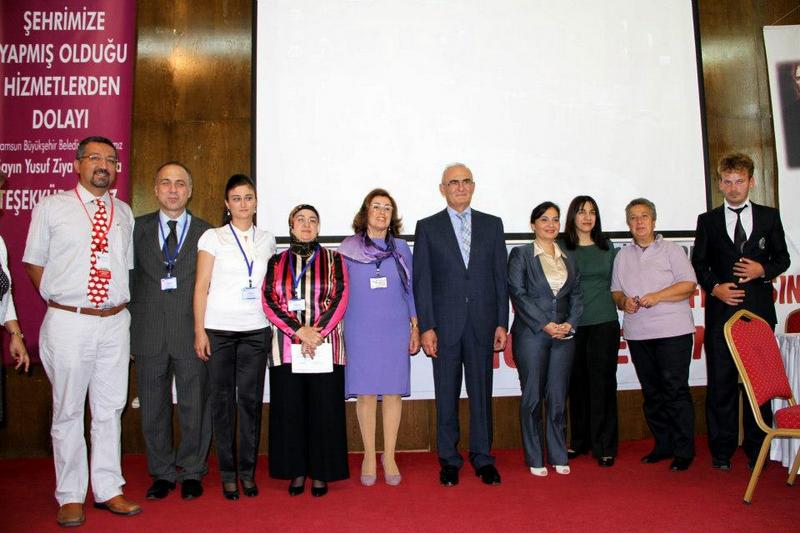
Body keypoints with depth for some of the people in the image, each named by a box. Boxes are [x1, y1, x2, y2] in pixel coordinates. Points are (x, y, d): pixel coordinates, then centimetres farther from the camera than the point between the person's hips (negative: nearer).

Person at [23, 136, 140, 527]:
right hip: (68, 322, -3)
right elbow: (34, 262, 7)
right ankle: (70, 497, 19)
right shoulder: (51, 208, 2)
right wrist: (58, 301, 0)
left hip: (115, 322, 3)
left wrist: (122, 305, 9)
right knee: (68, 411, 6)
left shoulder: (123, 213, 11)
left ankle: (108, 490, 22)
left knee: (110, 409, 10)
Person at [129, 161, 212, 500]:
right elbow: (129, 278, 9)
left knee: (194, 407, 6)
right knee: (153, 408, 10)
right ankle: (162, 473, 26)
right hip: (148, 334, 2)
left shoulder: (206, 232, 4)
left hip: (192, 333, -1)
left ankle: (192, 472, 23)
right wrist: (130, 326, 2)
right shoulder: (138, 228, 8)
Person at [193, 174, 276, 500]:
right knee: (222, 400, 3)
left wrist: (275, 326, 5)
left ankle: (248, 471, 15)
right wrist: (199, 330, -6)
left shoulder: (266, 240, 11)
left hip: (255, 330, 2)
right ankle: (228, 473, 15)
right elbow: (201, 286, 0)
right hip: (219, 329, -2)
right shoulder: (212, 237, 2)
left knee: (251, 400, 3)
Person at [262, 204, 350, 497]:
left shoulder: (334, 260, 8)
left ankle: (321, 473, 15)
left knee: (324, 411, 1)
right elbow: (269, 302, 0)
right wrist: (300, 331, -12)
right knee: (290, 411, 5)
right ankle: (296, 471, 19)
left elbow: (341, 299, -2)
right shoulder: (277, 262, 11)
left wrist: (317, 332, -14)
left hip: (326, 348, -1)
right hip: (287, 349, 1)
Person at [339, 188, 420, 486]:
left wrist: (415, 328, 6)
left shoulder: (401, 248, 8)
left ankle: (389, 456, 15)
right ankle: (369, 456, 16)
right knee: (366, 392, 2)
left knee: (393, 392, 2)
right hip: (360, 330, -1)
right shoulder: (348, 249, 4)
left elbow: (411, 290, 11)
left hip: (395, 329, 1)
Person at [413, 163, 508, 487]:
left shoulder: (492, 225, 10)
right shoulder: (428, 227, 4)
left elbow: (501, 277, 7)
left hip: (483, 323, 1)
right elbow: (421, 281, 0)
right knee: (447, 396, 7)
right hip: (444, 324, -1)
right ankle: (449, 459, 20)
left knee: (481, 393, 8)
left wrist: (502, 323, 1)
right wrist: (426, 327, -7)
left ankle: (482, 458, 20)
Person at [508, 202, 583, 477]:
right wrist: (546, 324, -12)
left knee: (558, 397, 6)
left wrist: (570, 323, -5)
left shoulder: (568, 258, 16)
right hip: (531, 334, -3)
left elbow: (577, 294, 13)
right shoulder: (521, 254, 2)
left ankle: (558, 456, 18)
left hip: (564, 334, 4)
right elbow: (518, 293, -7)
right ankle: (535, 459, 13)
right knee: (532, 397, 2)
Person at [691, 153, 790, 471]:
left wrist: (763, 270, -9)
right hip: (721, 311, 0)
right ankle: (722, 450, 11)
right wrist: (714, 287, -8)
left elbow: (782, 258, 12)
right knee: (720, 382, 2)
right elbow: (698, 263, 9)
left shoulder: (769, 217, 9)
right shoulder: (707, 221, 9)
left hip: (759, 311, 0)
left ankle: (756, 450, 16)